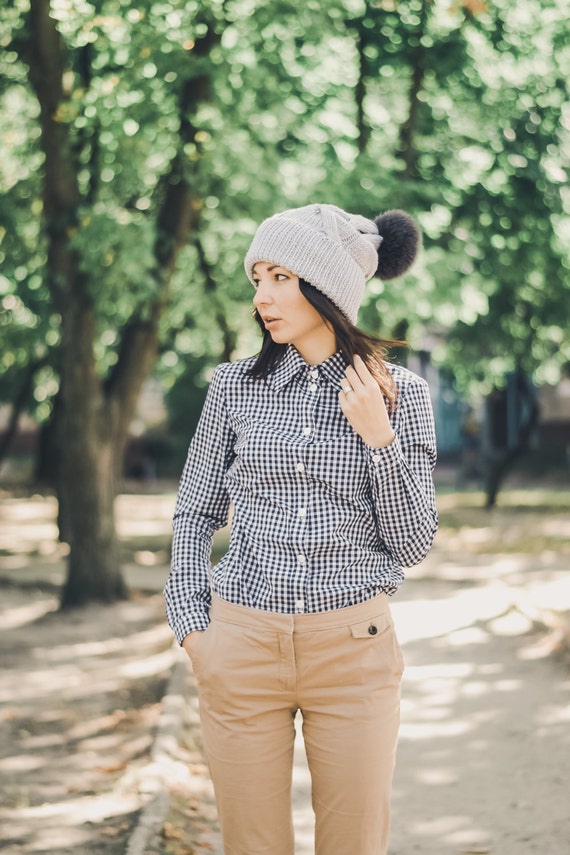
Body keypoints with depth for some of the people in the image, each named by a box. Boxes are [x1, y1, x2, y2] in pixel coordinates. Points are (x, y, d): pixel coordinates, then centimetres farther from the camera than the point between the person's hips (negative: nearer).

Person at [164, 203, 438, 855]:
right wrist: (191, 625, 1)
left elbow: (411, 544, 0)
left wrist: (378, 437, -11)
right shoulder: (236, 385, 3)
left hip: (353, 649, -1)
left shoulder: (399, 392, 0)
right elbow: (194, 514, 11)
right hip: (242, 647, 1)